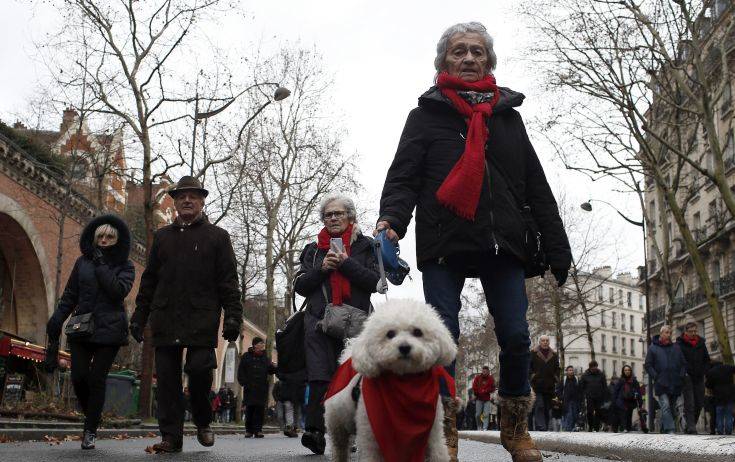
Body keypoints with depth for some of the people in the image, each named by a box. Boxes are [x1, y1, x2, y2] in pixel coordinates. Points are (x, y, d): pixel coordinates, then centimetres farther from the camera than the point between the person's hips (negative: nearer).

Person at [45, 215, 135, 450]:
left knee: (96, 379, -7)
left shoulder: (125, 267, 4)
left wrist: (101, 265, -11)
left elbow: (119, 291, -15)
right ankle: (91, 419, 21)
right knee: (78, 378, -5)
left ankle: (91, 431, 3)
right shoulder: (83, 262, 13)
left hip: (109, 331, -3)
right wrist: (55, 323, 6)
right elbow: (69, 296, 15)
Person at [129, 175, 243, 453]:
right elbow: (148, 281, 19)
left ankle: (202, 422, 15)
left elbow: (228, 281, 3)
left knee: (200, 370, -11)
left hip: (202, 321, -3)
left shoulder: (217, 237, 9)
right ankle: (171, 436, 9)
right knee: (167, 378, 1)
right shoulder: (162, 237, 19)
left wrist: (233, 316, -7)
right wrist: (139, 316, 13)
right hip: (165, 321, 3)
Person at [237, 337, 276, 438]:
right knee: (249, 408, -3)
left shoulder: (265, 358, 15)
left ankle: (258, 430, -1)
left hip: (262, 388, 2)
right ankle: (249, 430, 4)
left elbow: (272, 369, 9)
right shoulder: (246, 356, 6)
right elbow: (241, 372, 3)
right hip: (249, 388, -2)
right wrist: (244, 382, -9)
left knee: (260, 409, -4)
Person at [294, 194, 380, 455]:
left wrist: (346, 263, -8)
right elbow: (300, 286, 12)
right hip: (319, 321, 1)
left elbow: (375, 281, 1)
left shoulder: (365, 246, 12)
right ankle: (314, 432, -14)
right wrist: (321, 269, -3)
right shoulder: (314, 250, 19)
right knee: (319, 379, -12)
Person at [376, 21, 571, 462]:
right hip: (444, 243, -2)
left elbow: (537, 188, 17)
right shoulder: (427, 113, 10)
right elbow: (403, 176, 0)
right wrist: (392, 219, -21)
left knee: (516, 335, 0)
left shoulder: (508, 115, 18)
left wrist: (557, 247, 10)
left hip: (502, 243, 3)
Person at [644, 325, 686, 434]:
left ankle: (664, 430, 20)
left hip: (675, 384, 4)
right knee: (665, 407, -17)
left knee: (672, 409, 9)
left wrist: (681, 376, 2)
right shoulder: (653, 347, 5)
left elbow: (683, 364, 17)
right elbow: (648, 365, 3)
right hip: (661, 384, -4)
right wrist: (656, 377, -9)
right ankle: (670, 431, -24)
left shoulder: (676, 348, 16)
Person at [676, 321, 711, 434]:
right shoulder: (680, 343, -3)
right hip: (687, 378, -5)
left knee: (699, 404, 5)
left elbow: (707, 359, 19)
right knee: (689, 404, -12)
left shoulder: (701, 342, 12)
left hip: (699, 378, 5)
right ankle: (691, 429, -15)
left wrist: (704, 371, 5)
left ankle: (691, 424, 20)